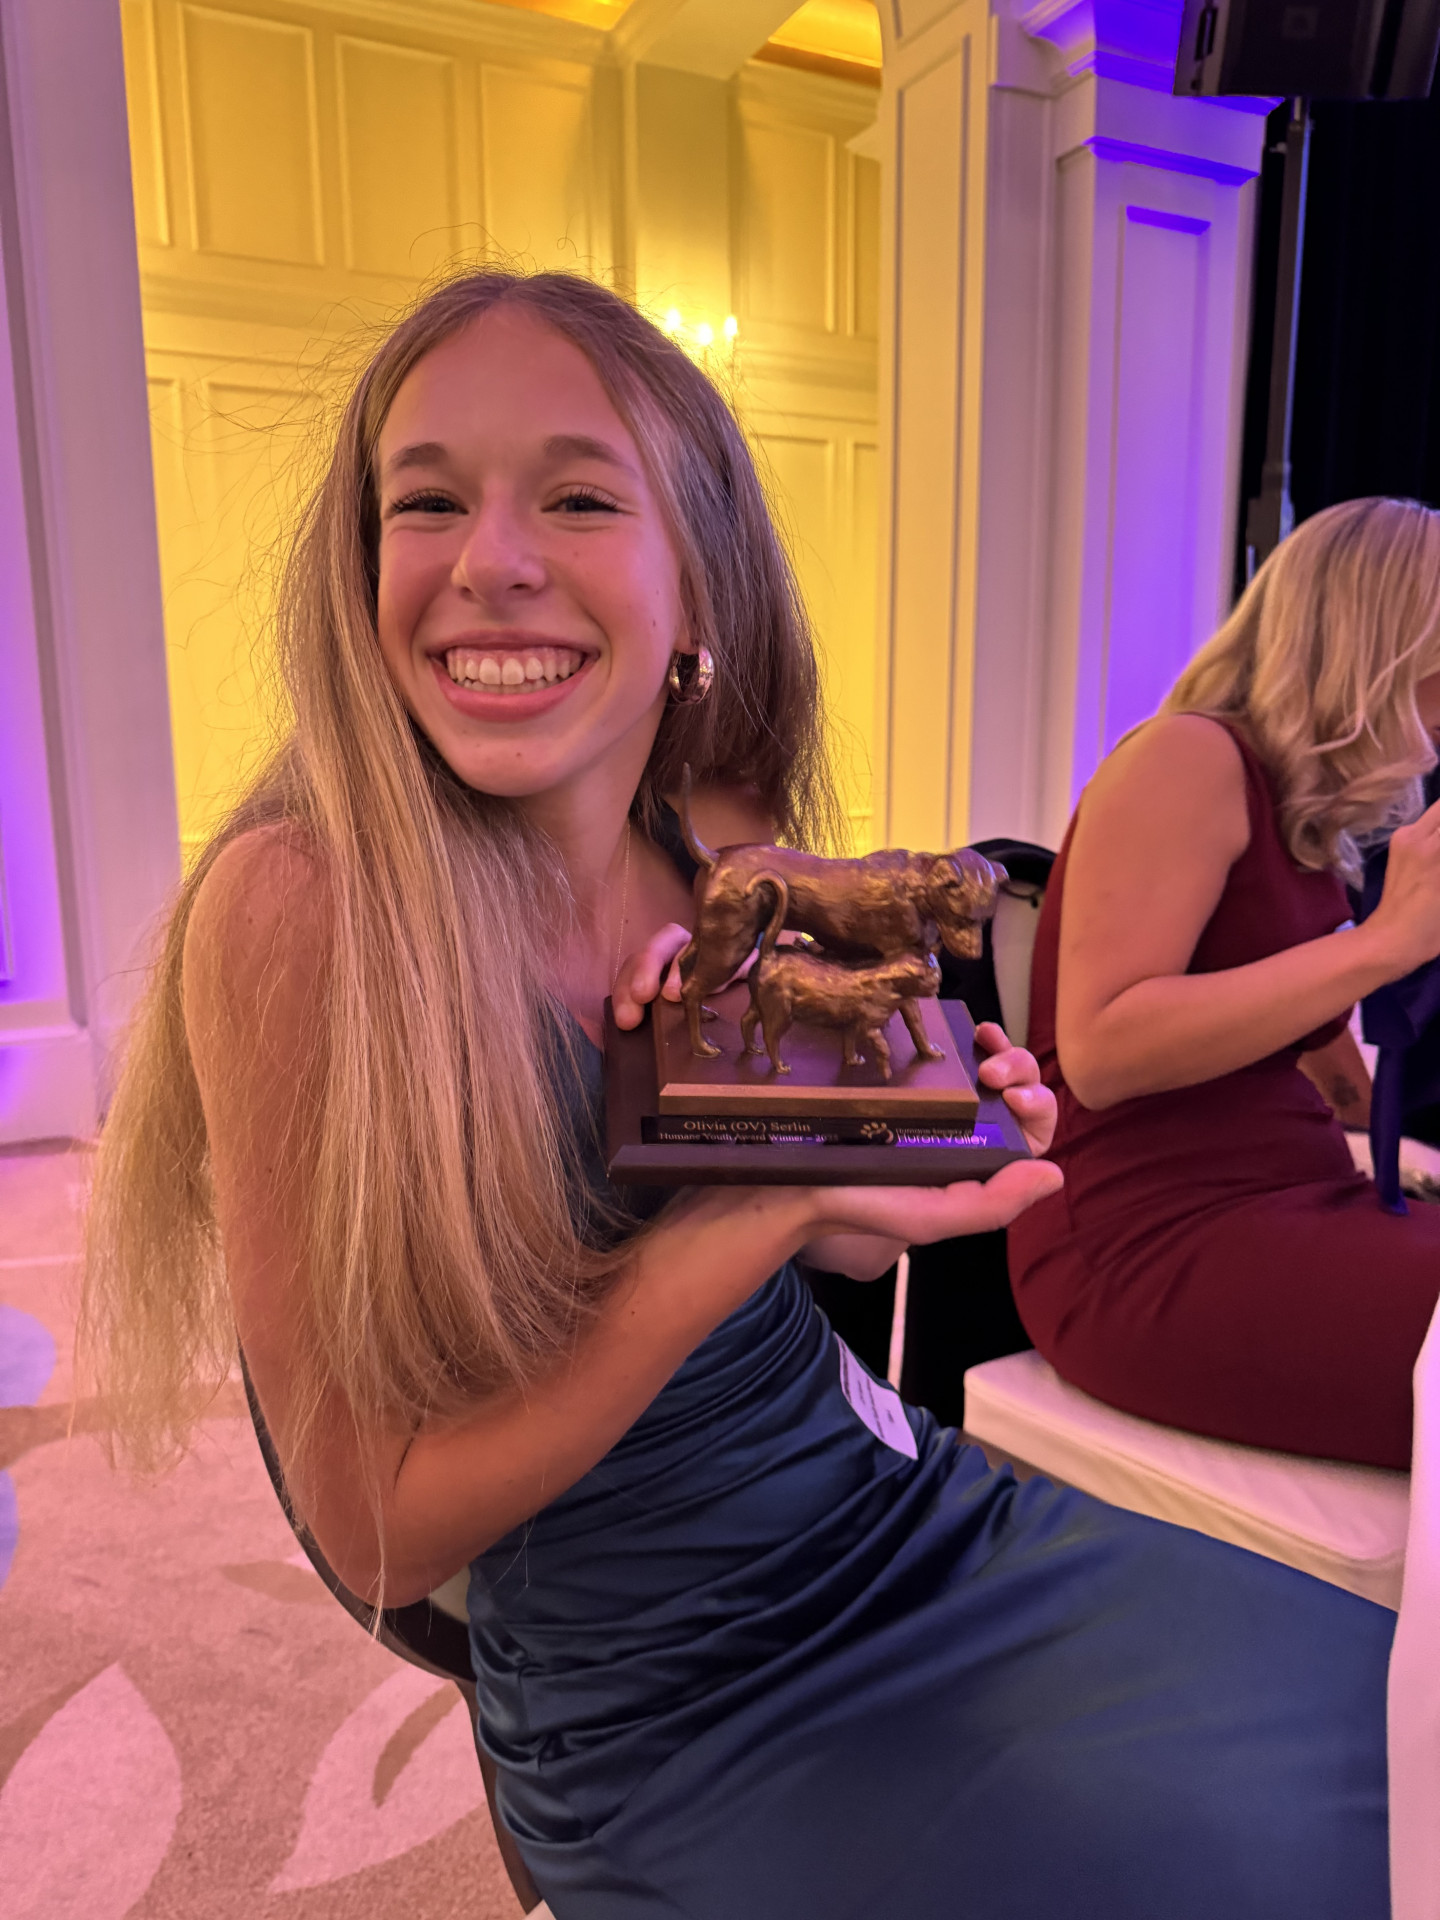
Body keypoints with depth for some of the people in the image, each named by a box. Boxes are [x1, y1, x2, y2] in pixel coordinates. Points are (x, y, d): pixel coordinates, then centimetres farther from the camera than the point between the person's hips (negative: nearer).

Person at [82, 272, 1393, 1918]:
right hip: (670, 1729, -4)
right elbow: (380, 1528, -17)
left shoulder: (730, 861, -5)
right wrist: (755, 1210, -29)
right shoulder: (295, 902, -21)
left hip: (926, 1526, 5)